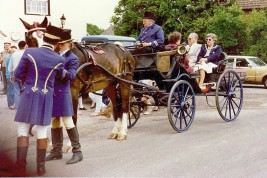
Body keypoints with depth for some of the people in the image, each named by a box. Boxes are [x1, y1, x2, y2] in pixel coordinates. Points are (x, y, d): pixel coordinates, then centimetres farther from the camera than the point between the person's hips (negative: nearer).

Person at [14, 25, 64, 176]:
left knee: (23, 130, 9)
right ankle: (41, 166, 14)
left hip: (28, 96, -1)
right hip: (46, 98, 1)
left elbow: (18, 75, -2)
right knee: (42, 132, 10)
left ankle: (21, 165, 6)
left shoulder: (29, 52, -8)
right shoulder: (59, 59, -5)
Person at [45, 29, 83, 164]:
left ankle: (77, 152, 2)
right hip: (51, 92, 7)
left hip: (62, 93, -7)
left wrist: (64, 72, -39)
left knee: (68, 122, -5)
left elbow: (71, 75, -20)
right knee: (54, 122, 14)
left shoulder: (73, 59, -6)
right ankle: (56, 151, 24)